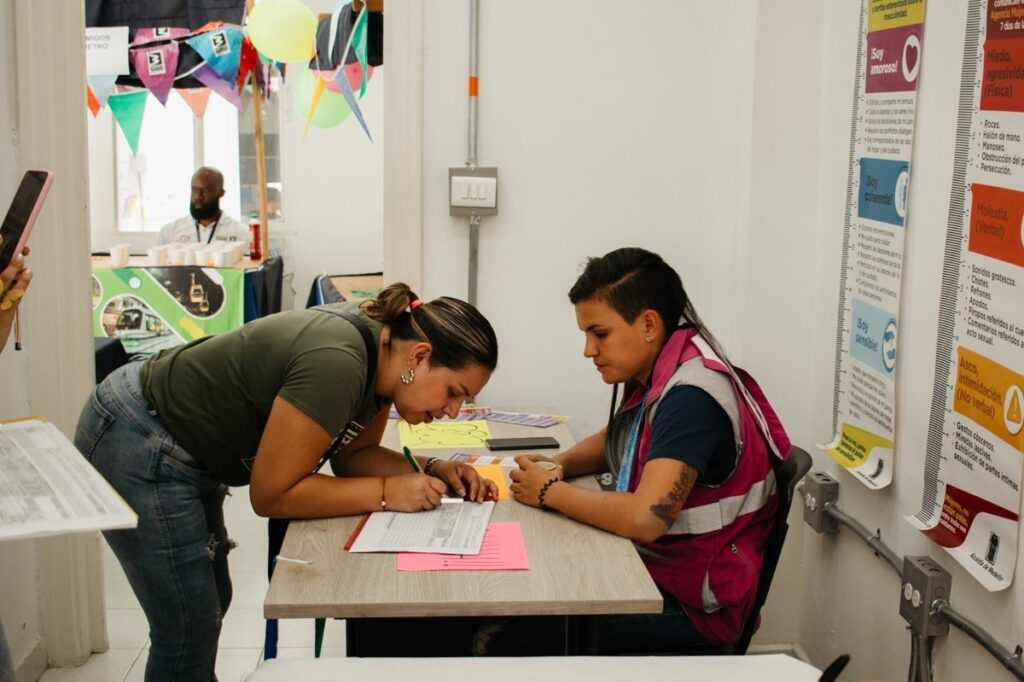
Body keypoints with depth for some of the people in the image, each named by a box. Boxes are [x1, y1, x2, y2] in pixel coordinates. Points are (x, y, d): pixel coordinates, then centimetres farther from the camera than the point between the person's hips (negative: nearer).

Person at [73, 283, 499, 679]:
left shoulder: (381, 350, -5)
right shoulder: (335, 364, -32)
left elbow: (353, 453, 5)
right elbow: (272, 494, -27)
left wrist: (430, 470, -9)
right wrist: (386, 493, -24)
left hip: (186, 449, 10)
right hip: (136, 450, -10)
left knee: (212, 604, 21)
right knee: (189, 634, -4)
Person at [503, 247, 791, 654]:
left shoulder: (692, 395, -23)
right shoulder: (656, 376, 3)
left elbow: (644, 518, -32)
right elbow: (616, 443, 23)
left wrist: (550, 492, -17)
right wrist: (561, 464, 1)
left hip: (694, 602, -8)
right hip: (650, 567, 8)